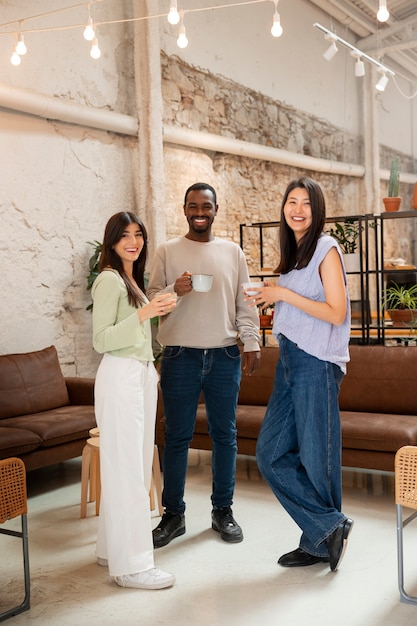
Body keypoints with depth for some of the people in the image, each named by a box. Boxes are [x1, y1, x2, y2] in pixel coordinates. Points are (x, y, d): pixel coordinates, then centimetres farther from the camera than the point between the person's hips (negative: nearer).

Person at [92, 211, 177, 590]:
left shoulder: (133, 280, 15)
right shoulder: (109, 280, -11)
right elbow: (101, 340, -17)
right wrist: (144, 314, -25)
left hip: (142, 374, 9)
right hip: (120, 377, -9)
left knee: (136, 464, 12)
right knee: (126, 467, -7)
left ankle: (113, 547, 24)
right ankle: (131, 564, -1)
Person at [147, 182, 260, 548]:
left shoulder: (232, 252, 9)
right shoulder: (167, 252, 4)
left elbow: (245, 302, 9)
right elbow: (151, 299, 0)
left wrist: (252, 342, 2)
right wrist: (174, 291, -19)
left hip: (225, 356, 2)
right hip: (180, 356, -1)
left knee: (225, 435, 8)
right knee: (177, 437, 4)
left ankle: (223, 511, 22)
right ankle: (173, 514, 16)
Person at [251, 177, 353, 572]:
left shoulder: (326, 249, -7)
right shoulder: (292, 252, 16)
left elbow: (336, 313, -14)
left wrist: (284, 294, -13)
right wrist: (271, 296, 7)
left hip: (317, 363, -8)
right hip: (289, 360, 9)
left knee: (316, 456, 0)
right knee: (271, 453, 6)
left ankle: (320, 541, 18)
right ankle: (329, 527, 16)